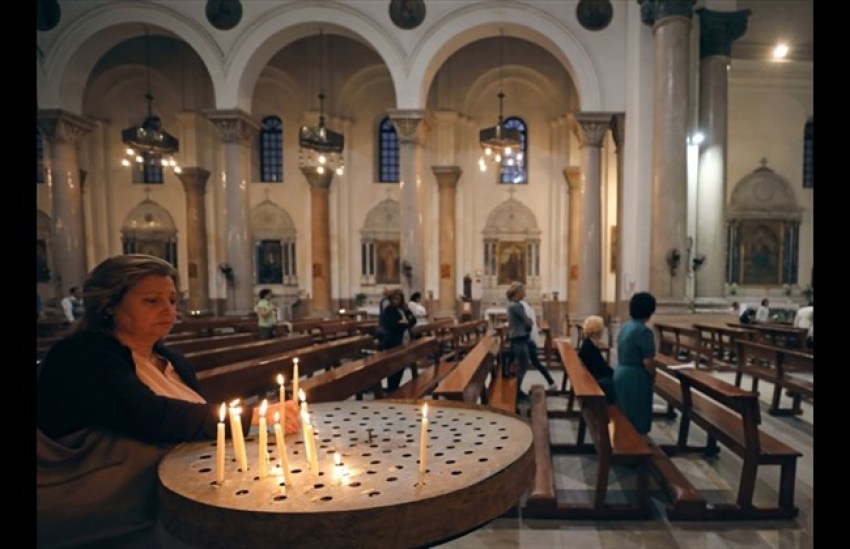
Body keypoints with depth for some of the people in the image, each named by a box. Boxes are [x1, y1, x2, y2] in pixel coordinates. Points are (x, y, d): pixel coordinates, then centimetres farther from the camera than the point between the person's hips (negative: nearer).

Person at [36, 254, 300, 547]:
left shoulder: (172, 361, 12)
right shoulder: (80, 357, -11)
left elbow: (194, 420, 4)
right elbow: (151, 418, -25)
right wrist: (252, 416, -24)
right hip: (111, 520, -6)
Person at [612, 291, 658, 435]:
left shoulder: (625, 327, 6)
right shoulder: (644, 331, -19)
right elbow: (648, 362, -20)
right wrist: (653, 375, -2)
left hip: (620, 373, 8)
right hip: (635, 377, -8)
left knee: (624, 416, 18)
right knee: (637, 416, 4)